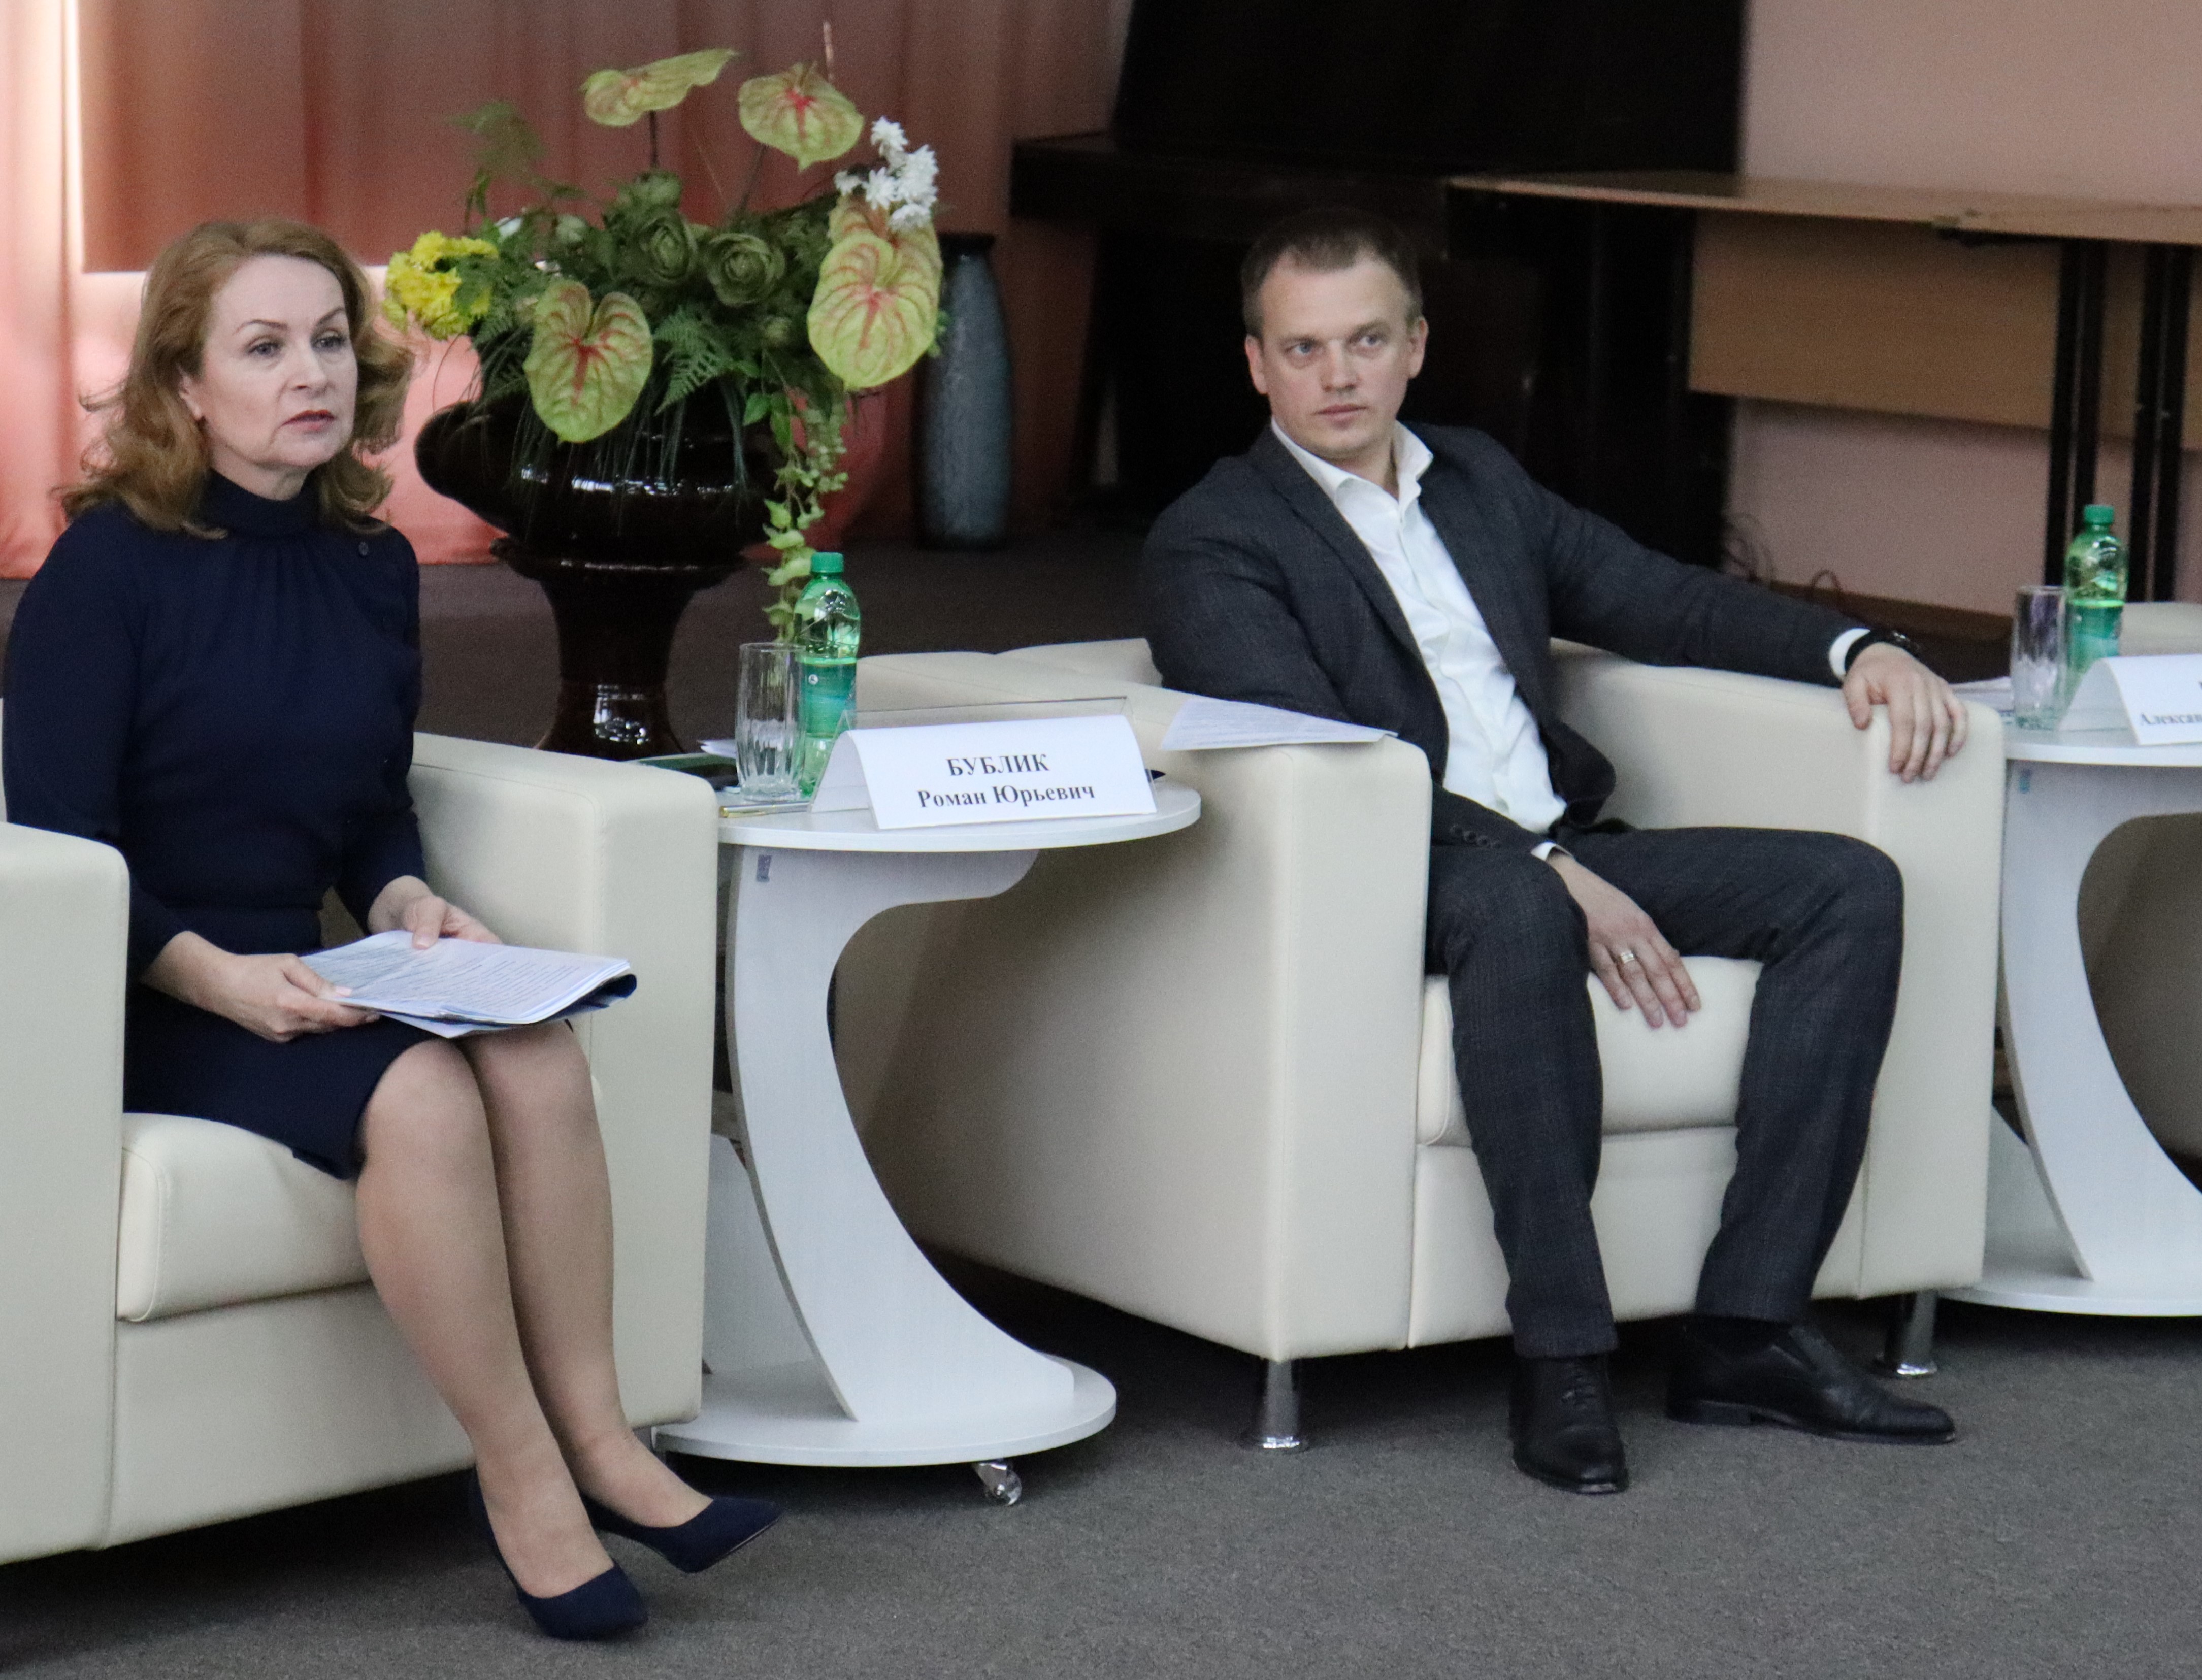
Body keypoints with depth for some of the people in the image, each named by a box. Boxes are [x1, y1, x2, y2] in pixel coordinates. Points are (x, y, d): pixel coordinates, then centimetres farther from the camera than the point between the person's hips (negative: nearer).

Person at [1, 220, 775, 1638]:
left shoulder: (371, 570, 10)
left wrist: (410, 903, -2)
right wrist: (220, 977, -23)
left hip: (289, 982, 6)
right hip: (136, 1002, -6)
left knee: (537, 1053, -24)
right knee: (417, 1094, -32)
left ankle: (594, 1437, -18)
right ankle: (522, 1477, -21)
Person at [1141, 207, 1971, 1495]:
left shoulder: (1479, 481, 22)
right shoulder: (1213, 543, -1)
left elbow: (1665, 601, 22)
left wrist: (1859, 651, 4)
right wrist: (1554, 877, -23)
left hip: (1563, 856, 7)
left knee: (1850, 886, -11)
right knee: (1516, 905, -40)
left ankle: (1747, 1329, -16)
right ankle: (1561, 1359, -37)